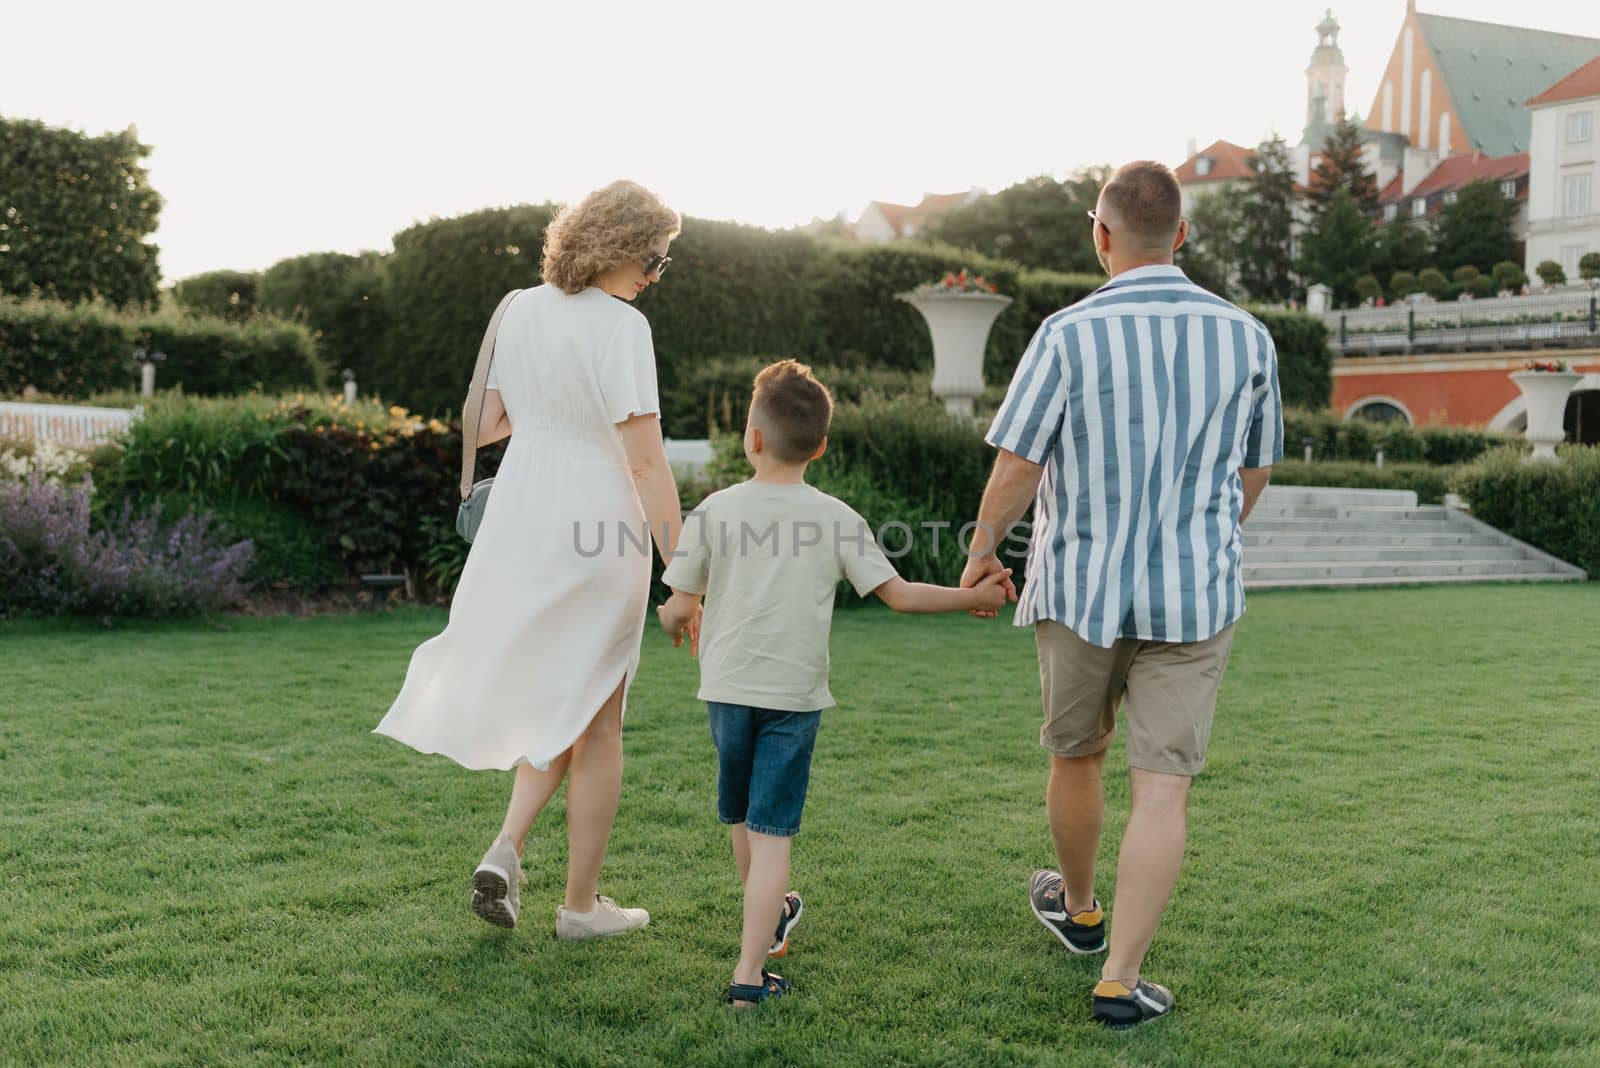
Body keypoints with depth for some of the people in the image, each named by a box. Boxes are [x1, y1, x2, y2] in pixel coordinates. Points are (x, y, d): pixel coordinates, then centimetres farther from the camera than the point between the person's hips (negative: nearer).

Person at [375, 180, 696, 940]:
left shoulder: (521, 309, 5)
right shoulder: (621, 327, -16)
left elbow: (485, 426, 11)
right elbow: (645, 461, -20)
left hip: (521, 521, 6)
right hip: (597, 529, -6)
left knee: (557, 705, 23)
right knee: (596, 724, 8)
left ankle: (506, 850, 6)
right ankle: (581, 905, 19)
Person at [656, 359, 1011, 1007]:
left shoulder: (715, 510, -6)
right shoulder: (836, 519, -6)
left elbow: (679, 607, -3)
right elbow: (898, 594, -4)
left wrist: (672, 618, 21)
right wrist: (973, 597, 9)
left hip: (727, 687, 2)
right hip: (795, 693, -1)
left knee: (742, 818, 22)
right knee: (771, 832, -1)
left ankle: (769, 917, 46)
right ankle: (750, 973, -5)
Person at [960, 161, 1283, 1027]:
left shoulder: (1069, 334, -12)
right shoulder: (1245, 337, -1)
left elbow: (1015, 468, -10)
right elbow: (1255, 473, 11)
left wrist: (981, 552, 8)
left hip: (1080, 589, -1)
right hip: (1194, 598, 1)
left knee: (1076, 756, 21)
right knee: (1162, 788, 2)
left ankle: (1078, 909, 42)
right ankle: (1120, 979, 1)